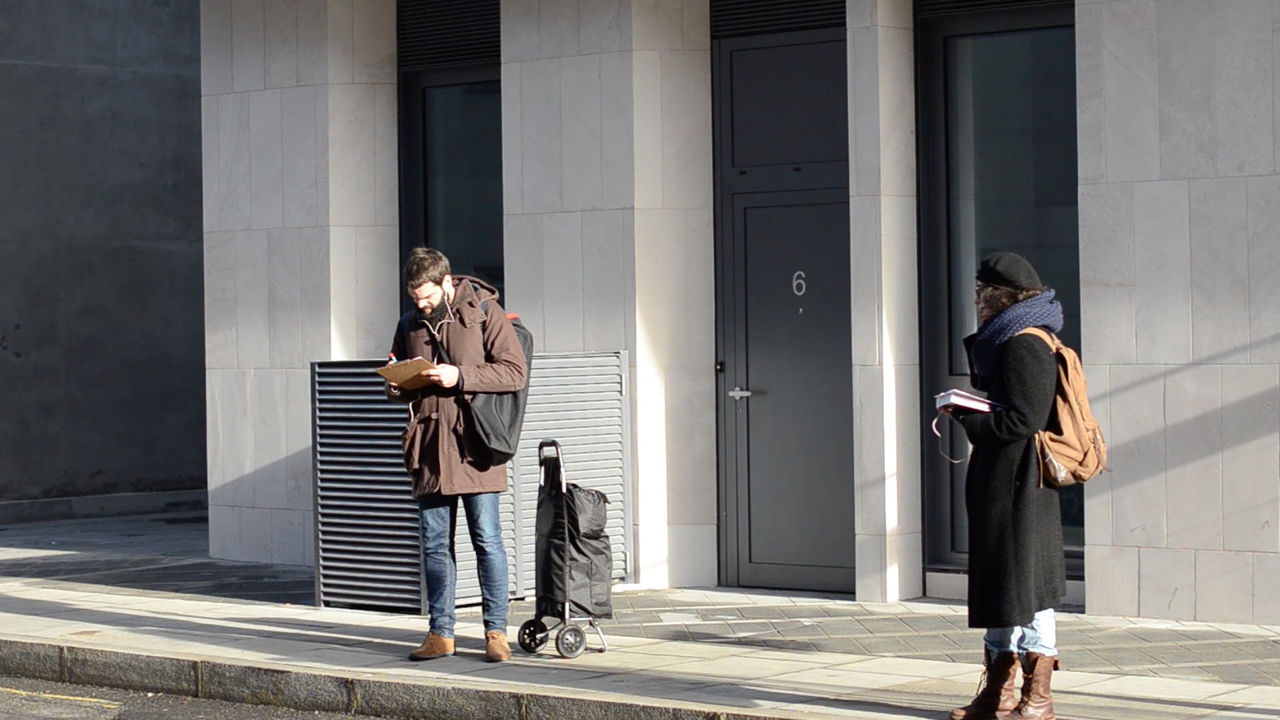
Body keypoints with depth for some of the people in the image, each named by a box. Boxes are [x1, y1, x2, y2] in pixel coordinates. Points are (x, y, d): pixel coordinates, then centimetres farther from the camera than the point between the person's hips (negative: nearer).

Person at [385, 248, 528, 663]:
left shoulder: (484, 312, -1)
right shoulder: (409, 324, 15)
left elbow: (516, 372, -8)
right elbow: (398, 381, 26)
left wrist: (460, 376, -17)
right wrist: (397, 388, 2)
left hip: (473, 443, -5)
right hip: (430, 446, 5)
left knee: (487, 539, -4)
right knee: (435, 545, 6)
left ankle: (496, 632, 2)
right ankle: (440, 633, 13)